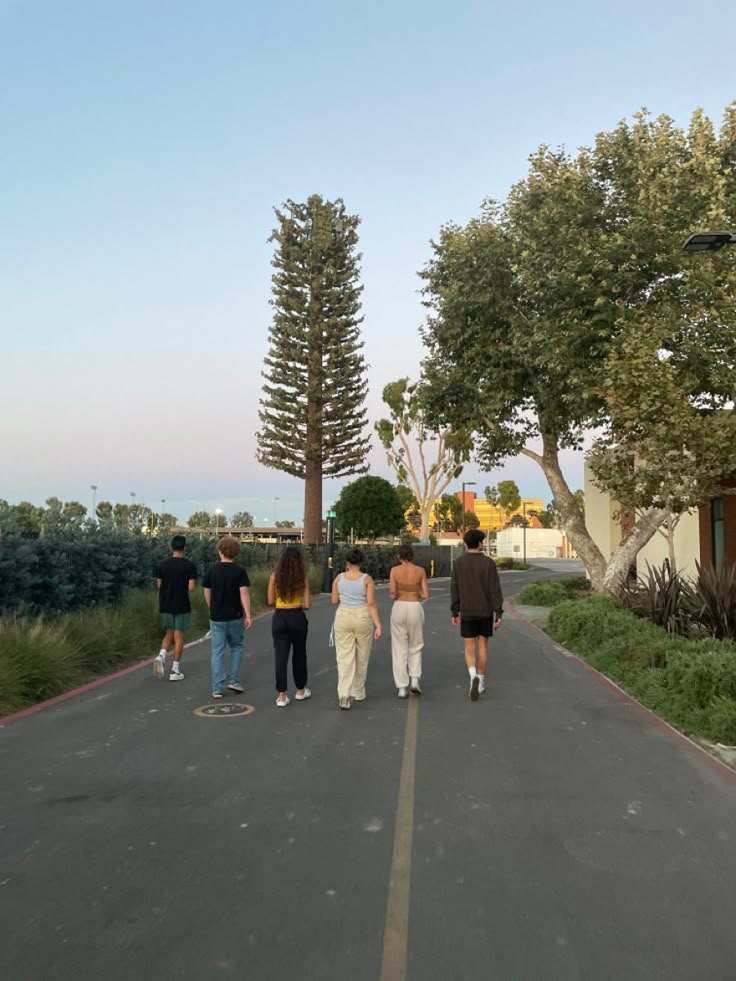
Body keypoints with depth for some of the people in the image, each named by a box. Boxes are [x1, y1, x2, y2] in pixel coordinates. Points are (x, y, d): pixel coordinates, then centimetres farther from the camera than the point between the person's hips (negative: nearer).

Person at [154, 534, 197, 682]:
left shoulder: (162, 565, -1)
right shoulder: (190, 565, -10)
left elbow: (158, 586, 2)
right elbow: (191, 588, -13)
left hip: (165, 606, 3)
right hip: (182, 606, -3)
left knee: (169, 634, 19)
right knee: (179, 636, 5)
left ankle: (161, 656, -7)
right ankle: (175, 671, 7)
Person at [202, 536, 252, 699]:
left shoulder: (211, 571, 0)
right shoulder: (239, 571, -7)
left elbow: (207, 594, 6)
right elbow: (244, 593, -13)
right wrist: (248, 615, -10)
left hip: (216, 618, 1)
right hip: (235, 617, -1)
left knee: (217, 652, 6)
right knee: (237, 646, 19)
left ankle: (217, 688, 5)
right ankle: (233, 680, 14)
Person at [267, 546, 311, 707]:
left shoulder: (275, 576, -4)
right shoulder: (302, 578, -6)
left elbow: (270, 602, 0)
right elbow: (307, 604, -6)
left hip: (279, 618, 0)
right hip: (297, 617, 0)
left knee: (281, 656, 4)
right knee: (299, 654, 17)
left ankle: (281, 696, 1)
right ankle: (300, 691, 29)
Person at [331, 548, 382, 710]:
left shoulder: (339, 578, -1)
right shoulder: (367, 579, -7)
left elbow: (335, 601, 7)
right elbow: (371, 604, -12)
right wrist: (378, 625, -10)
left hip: (343, 619, 1)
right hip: (363, 618, 0)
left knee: (345, 659, 1)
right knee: (361, 658, 16)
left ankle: (344, 695, -15)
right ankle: (358, 693, 26)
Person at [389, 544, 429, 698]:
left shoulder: (394, 570, -4)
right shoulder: (420, 570, -1)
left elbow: (392, 594, -10)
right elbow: (426, 595, -2)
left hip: (399, 609, 0)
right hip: (415, 609, 1)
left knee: (399, 649, 8)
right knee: (415, 647, 20)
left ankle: (402, 688, 5)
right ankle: (414, 680, 5)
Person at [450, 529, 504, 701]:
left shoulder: (458, 563, -5)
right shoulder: (489, 563, -9)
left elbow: (454, 589, -2)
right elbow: (495, 590, -12)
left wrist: (454, 612, 7)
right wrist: (499, 614, -8)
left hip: (467, 612, 0)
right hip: (485, 611, 0)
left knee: (469, 649, 5)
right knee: (482, 646, 14)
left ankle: (473, 677, -21)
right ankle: (480, 683, 19)